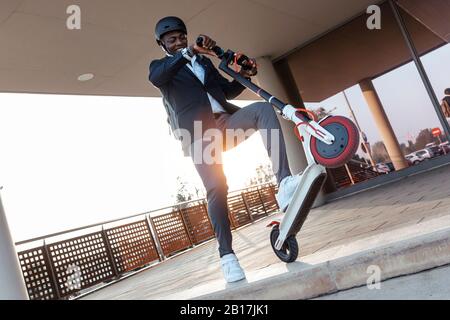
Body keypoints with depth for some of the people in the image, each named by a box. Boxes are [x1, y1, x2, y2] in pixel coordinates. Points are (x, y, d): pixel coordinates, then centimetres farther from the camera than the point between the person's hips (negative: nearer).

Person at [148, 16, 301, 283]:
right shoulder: (160, 66, 14)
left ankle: (285, 184, -35)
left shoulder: (204, 61, 28)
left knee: (264, 108, -24)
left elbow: (227, 91, 26)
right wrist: (188, 52, -28)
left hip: (225, 121, 4)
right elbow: (156, 78, -13)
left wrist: (244, 76, 5)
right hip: (198, 131, -4)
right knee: (216, 189, -18)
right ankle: (227, 255, -9)